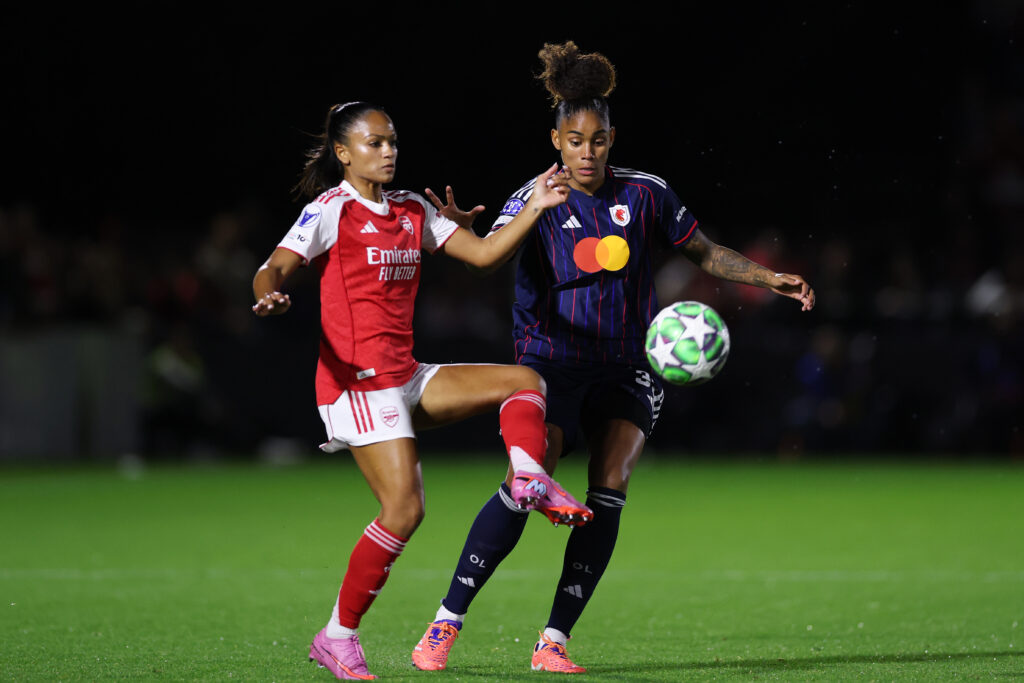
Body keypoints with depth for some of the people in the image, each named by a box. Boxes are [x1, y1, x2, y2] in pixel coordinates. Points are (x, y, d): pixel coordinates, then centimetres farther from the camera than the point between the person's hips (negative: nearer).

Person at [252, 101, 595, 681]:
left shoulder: (413, 211, 15)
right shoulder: (333, 208, -5)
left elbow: (484, 254, 12)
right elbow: (274, 268, -16)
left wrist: (536, 207, 0)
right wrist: (270, 295, -39)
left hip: (407, 377, 8)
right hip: (357, 380, -8)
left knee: (523, 381, 3)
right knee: (405, 507, -16)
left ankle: (530, 481, -16)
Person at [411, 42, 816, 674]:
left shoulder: (645, 194, 3)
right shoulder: (536, 199, -4)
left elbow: (705, 253, 14)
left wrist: (773, 279, 5)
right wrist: (459, 228, -41)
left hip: (626, 367, 3)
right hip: (553, 361, -3)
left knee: (610, 489, -13)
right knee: (526, 485, -18)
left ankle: (553, 643, -9)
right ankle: (446, 624, -8)